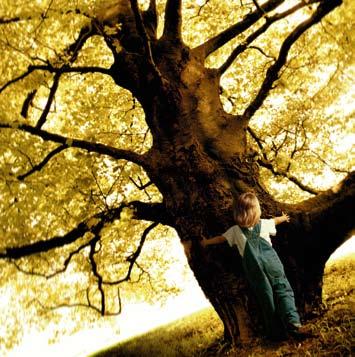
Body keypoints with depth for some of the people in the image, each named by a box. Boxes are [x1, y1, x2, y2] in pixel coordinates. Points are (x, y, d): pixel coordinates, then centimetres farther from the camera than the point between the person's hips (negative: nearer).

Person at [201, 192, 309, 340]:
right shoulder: (264, 224, 12)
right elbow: (275, 220, 33)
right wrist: (283, 218, 56)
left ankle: (276, 333, 7)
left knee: (266, 299, 5)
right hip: (272, 264, 0)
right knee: (283, 291, -1)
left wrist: (206, 242, 39)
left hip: (255, 271, 0)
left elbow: (220, 238, 20)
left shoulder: (235, 230, 8)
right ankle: (293, 324, -20)